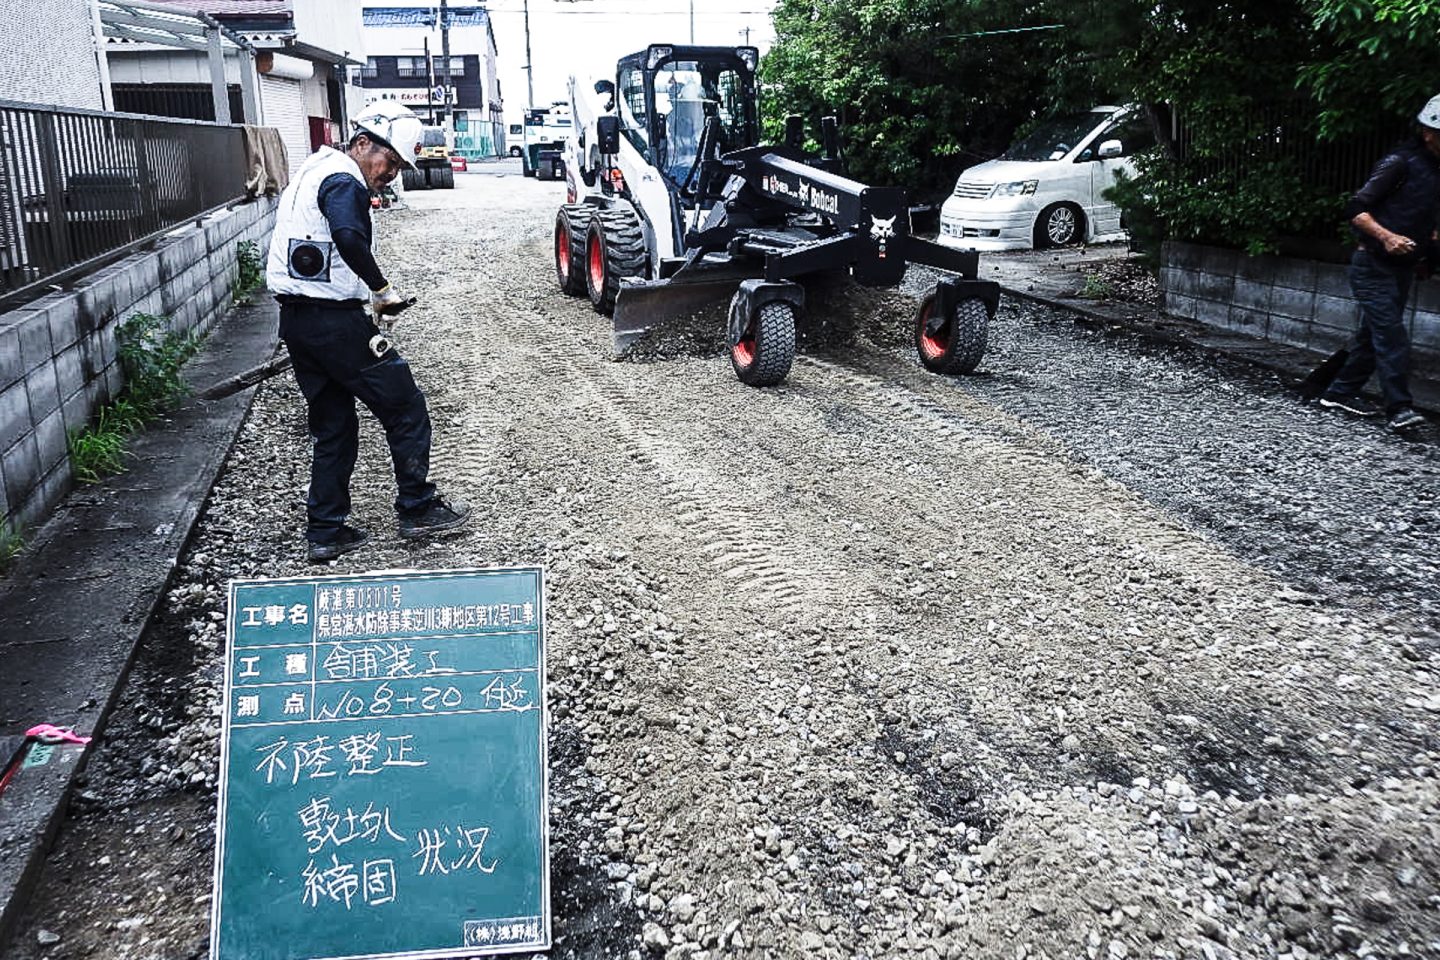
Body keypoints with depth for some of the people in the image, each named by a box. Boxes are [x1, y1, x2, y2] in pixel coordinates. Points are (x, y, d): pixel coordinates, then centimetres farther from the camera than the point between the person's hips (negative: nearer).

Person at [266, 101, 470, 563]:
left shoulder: (313, 171, 20)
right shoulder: (344, 181, -13)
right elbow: (349, 237, -33)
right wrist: (383, 289, -21)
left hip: (295, 317, 10)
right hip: (334, 320, -10)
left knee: (332, 425, 15)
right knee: (405, 407, 4)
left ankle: (325, 532, 19)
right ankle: (417, 510, 13)